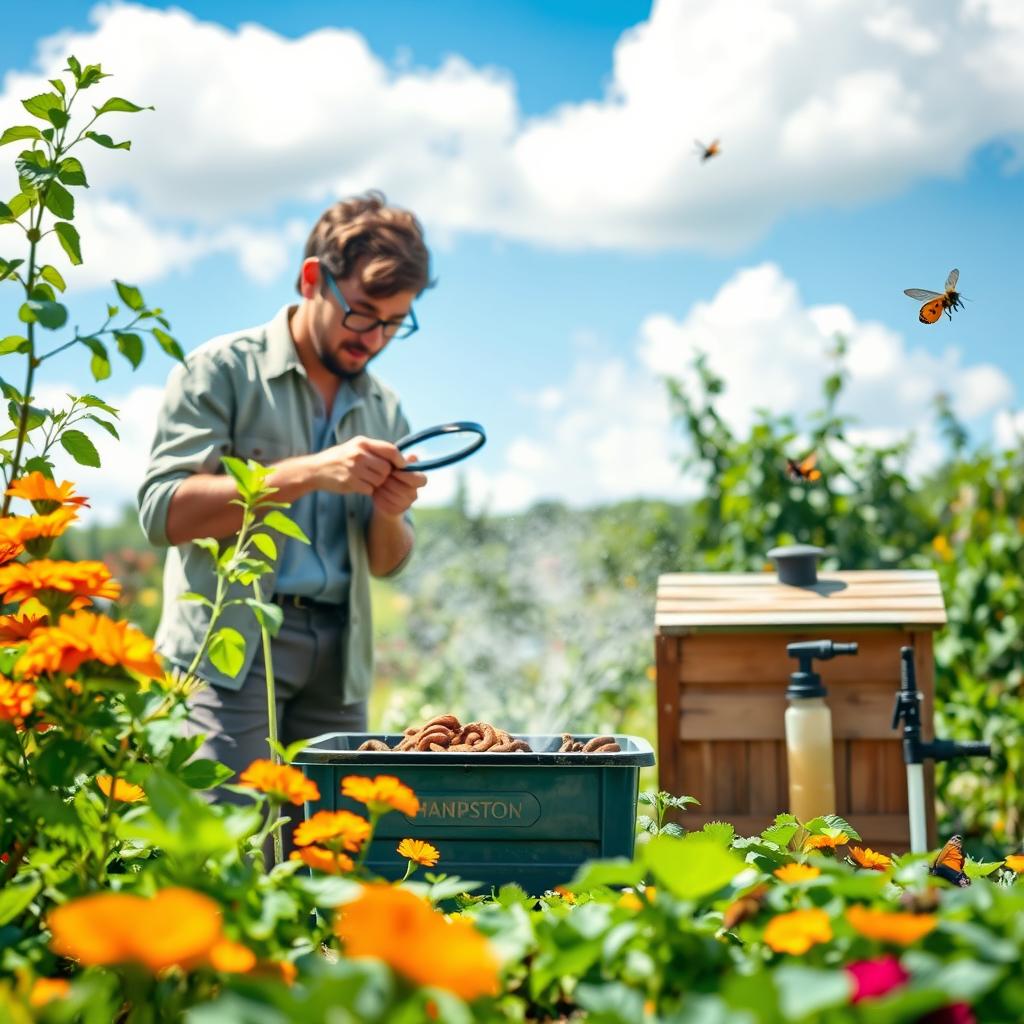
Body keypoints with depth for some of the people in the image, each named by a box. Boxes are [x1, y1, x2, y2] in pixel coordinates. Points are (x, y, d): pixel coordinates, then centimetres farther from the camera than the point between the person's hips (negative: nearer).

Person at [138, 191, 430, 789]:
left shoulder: (384, 410, 16)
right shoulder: (223, 370, 0)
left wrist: (389, 513, -4)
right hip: (230, 645, -5)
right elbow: (164, 511, -12)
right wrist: (309, 473, -18)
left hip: (339, 659, 5)